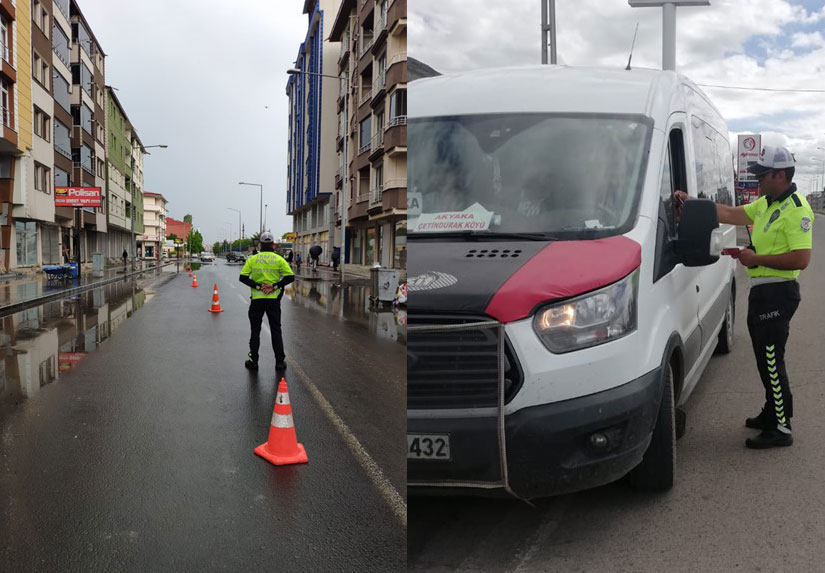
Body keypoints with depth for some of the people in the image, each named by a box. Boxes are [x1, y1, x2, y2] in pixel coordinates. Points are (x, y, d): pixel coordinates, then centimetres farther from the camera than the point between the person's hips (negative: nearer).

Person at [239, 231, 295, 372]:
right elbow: (290, 277, -8)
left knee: (255, 330, 10)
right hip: (274, 300, 0)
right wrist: (275, 286, -9)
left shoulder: (252, 259, 1)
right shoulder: (279, 259, -1)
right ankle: (280, 361, 7)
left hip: (257, 299, 0)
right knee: (276, 330, 7)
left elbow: (243, 277, -5)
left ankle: (253, 360, 10)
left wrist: (257, 286, -8)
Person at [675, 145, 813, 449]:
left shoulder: (796, 209, -17)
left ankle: (781, 428, 1)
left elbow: (801, 259, -24)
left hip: (777, 292, -10)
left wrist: (756, 258, -19)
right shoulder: (766, 203, 12)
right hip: (762, 290, 10)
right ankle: (773, 413, 33)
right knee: (766, 357, 19)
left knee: (771, 359, -7)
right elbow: (731, 214, 18)